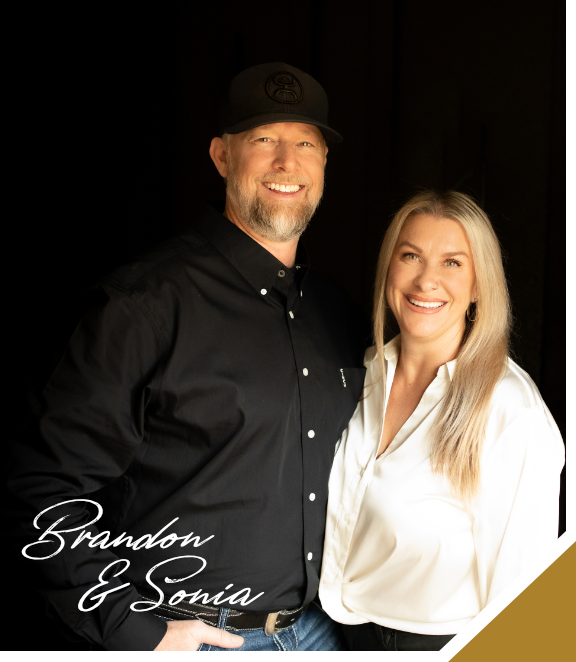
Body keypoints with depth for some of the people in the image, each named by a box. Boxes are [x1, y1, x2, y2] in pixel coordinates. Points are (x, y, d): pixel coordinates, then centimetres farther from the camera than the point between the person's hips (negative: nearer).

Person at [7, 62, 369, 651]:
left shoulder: (340, 313, 4)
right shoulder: (147, 301, -15)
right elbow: (48, 485, -15)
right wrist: (133, 630, -17)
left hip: (313, 625, 5)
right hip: (187, 634, -5)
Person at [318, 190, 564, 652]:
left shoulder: (516, 416, -23)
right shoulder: (366, 375, -5)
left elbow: (516, 582, -18)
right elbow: (339, 517, 6)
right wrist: (333, 601, 8)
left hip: (447, 640, -4)